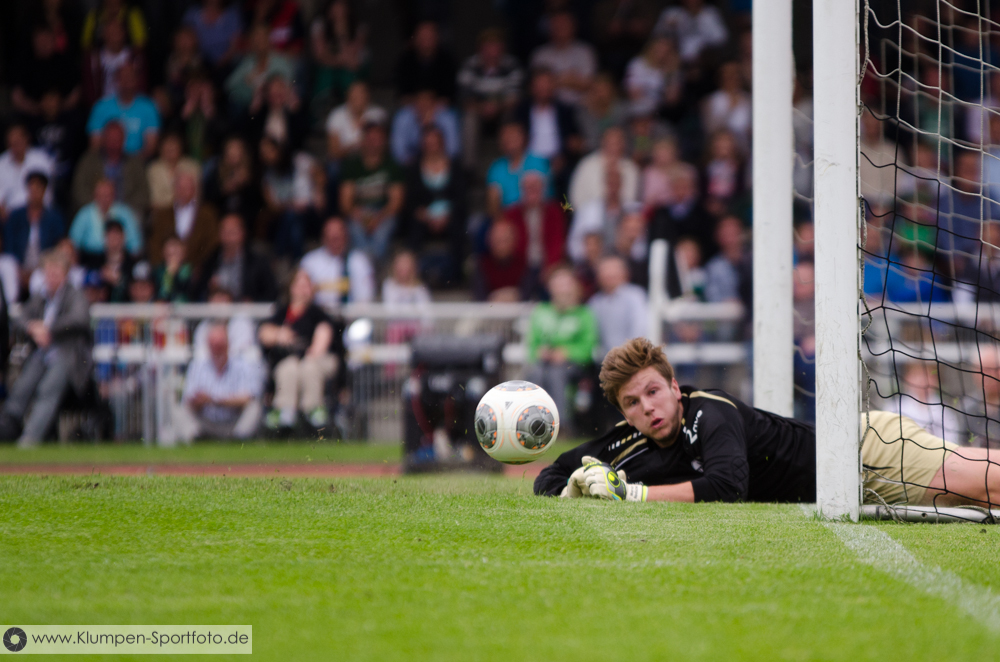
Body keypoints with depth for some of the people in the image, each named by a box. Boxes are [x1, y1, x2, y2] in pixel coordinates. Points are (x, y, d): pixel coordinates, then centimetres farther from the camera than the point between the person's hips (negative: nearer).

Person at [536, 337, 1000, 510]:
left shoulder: (709, 413, -23)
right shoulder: (633, 443, -1)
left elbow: (727, 485, -39)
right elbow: (548, 478, 6)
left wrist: (634, 492, -32)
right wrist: (579, 485, -19)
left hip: (866, 450, -6)